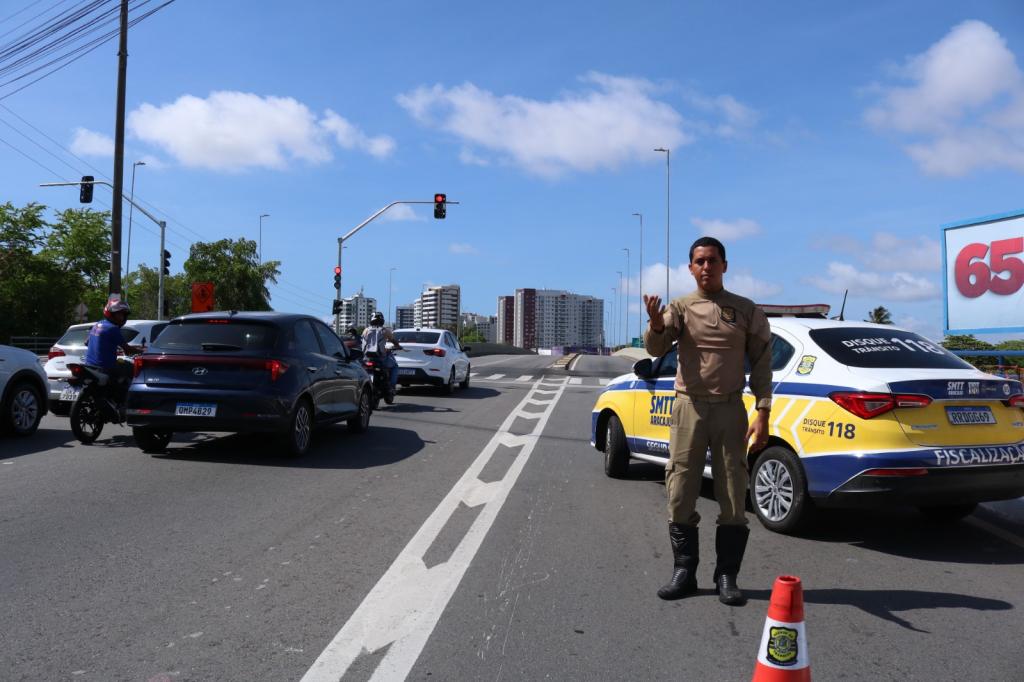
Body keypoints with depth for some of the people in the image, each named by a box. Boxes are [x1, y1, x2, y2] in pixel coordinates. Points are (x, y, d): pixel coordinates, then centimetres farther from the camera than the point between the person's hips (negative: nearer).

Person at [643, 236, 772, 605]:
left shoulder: (746, 310, 4)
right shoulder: (680, 308, 3)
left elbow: (761, 363, 4)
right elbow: (656, 348, -13)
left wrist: (762, 414, -5)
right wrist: (656, 325, -36)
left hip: (730, 409, 0)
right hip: (689, 408, 0)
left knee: (733, 497, 4)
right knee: (680, 494, 2)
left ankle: (726, 576, 16)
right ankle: (684, 572, 14)